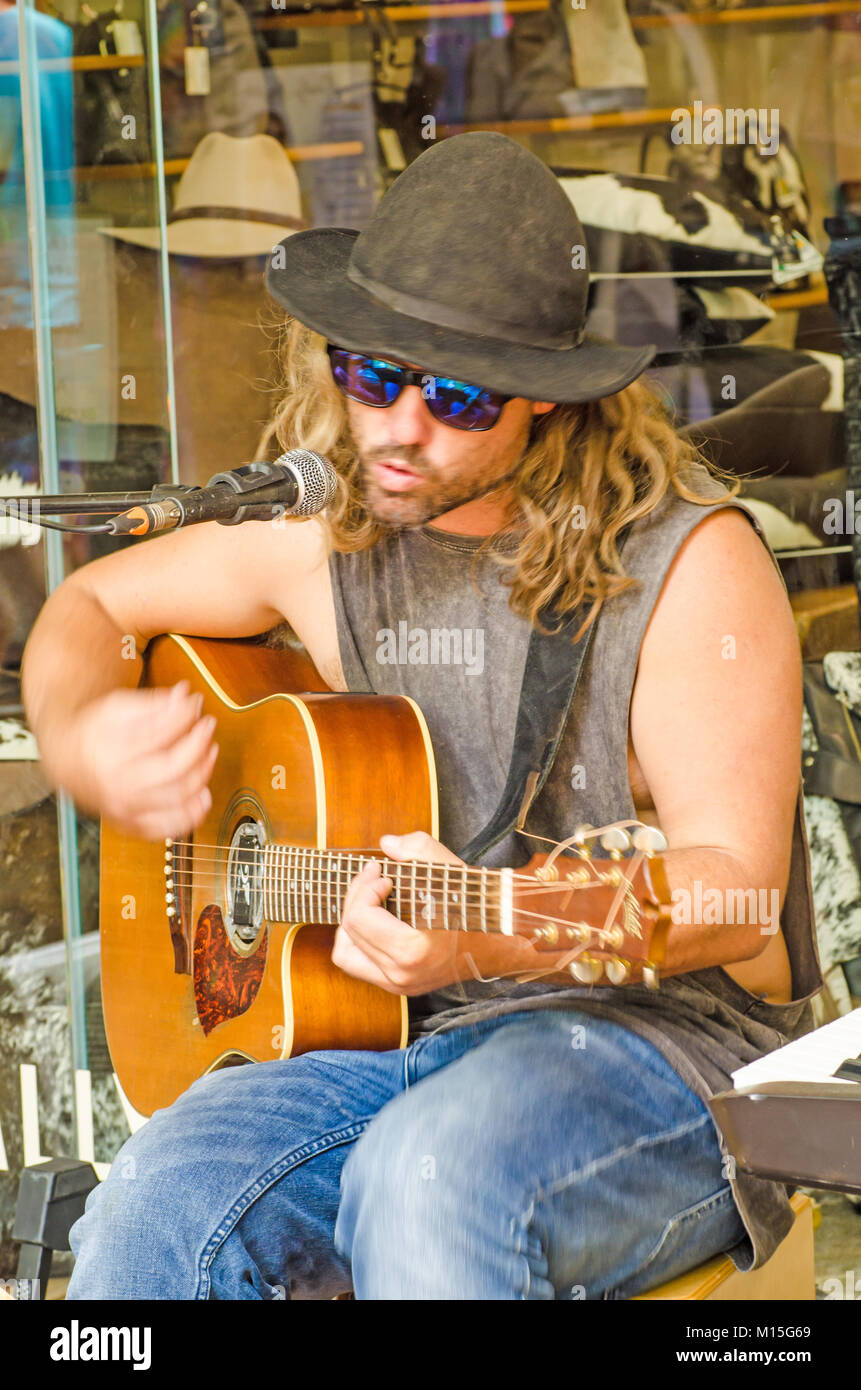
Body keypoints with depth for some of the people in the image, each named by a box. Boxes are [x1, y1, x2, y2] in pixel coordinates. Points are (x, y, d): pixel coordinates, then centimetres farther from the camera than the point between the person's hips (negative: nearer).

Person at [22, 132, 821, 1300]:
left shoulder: (688, 559, -10)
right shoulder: (327, 533, 7)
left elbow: (736, 889, -15)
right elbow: (91, 604, 22)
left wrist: (489, 938, -33)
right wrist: (81, 746, -2)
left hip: (665, 1036, -4)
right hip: (398, 1029, 4)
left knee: (431, 1178, -36)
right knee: (153, 1216, -25)